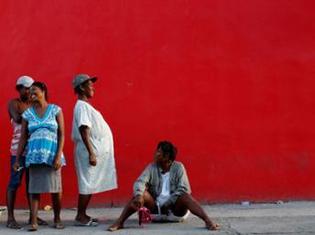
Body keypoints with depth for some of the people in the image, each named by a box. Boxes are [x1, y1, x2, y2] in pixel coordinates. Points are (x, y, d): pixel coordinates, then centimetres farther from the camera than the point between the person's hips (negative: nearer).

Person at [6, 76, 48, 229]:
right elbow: (18, 118, -17)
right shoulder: (13, 103, 1)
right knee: (15, 182, -5)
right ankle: (10, 218, -3)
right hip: (19, 149, -6)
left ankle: (33, 216, 14)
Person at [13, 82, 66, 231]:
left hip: (52, 154, -1)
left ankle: (57, 219, 17)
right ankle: (33, 221, 0)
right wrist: (17, 159, 6)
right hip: (34, 154, 1)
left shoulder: (55, 110, 4)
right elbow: (23, 138, 10)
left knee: (56, 188, 2)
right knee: (34, 188, -1)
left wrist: (59, 156, -9)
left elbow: (61, 134, 1)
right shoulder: (27, 114, 9)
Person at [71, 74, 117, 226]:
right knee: (87, 184, -5)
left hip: (96, 150, 10)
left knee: (90, 185, 12)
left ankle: (83, 215, 17)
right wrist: (91, 153, -24)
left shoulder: (85, 106, 18)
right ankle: (80, 217, 1)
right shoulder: (82, 106, -13)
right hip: (90, 151, -10)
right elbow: (84, 130, -21)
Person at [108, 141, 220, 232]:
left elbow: (184, 189, -15)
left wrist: (167, 204, -20)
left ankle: (208, 221, -45)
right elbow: (140, 182, -15)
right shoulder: (151, 167, -1)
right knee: (141, 193, -24)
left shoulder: (178, 167, -7)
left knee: (185, 196, -31)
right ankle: (119, 222, -34)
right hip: (155, 206, 2)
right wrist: (138, 196, -38)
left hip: (175, 207, -2)